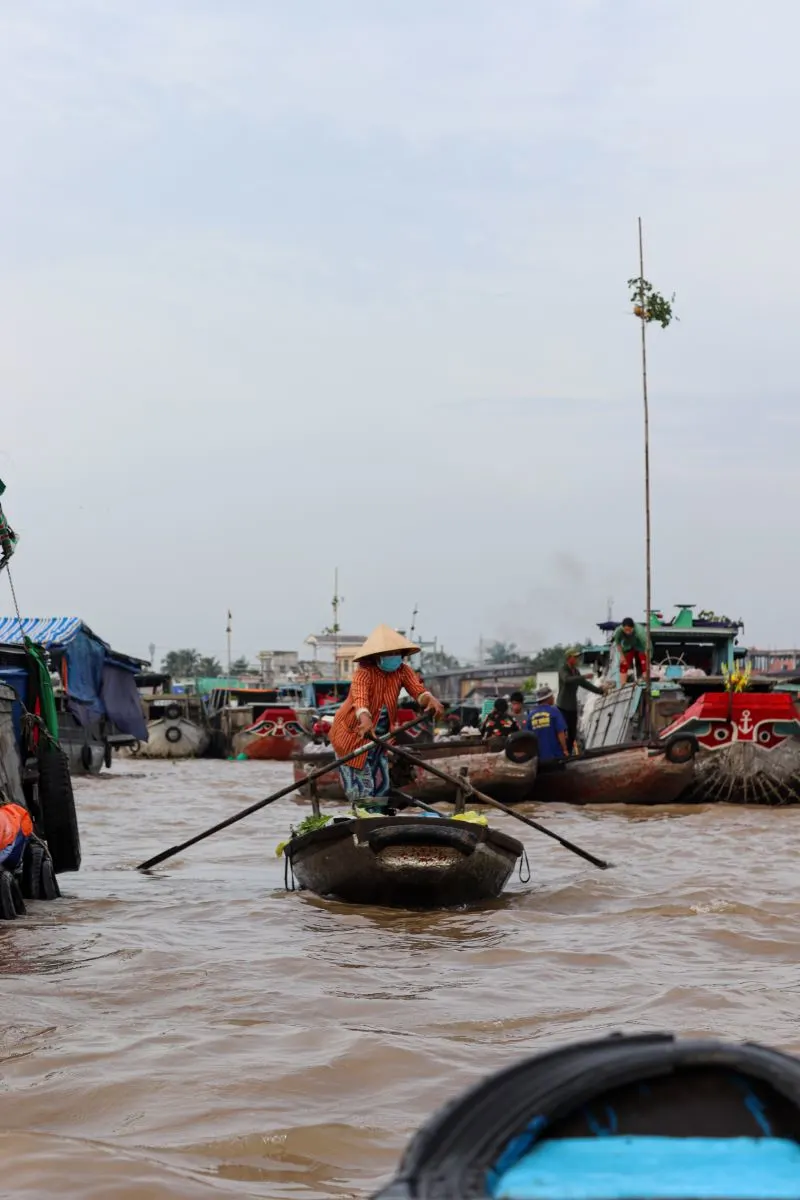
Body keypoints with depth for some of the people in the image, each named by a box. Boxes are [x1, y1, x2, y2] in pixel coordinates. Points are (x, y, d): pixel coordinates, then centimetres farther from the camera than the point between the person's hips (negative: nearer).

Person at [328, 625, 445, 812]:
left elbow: (417, 689, -22)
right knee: (361, 790, -6)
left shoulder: (402, 670, -7)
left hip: (379, 737, 5)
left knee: (380, 786, 8)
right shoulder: (364, 672, -23)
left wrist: (430, 699, -46)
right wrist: (365, 720, -62)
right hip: (353, 734, -5)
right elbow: (360, 697, -41)